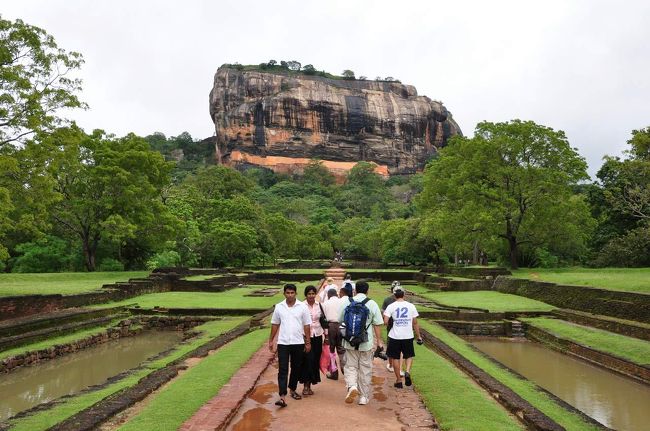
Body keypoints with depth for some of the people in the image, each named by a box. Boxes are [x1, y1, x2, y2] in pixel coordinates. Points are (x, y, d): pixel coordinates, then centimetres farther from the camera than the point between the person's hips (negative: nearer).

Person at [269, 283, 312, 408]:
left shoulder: (302, 307, -3)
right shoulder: (279, 307, 1)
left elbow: (307, 326, 0)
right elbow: (275, 324, 9)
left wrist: (308, 342, -1)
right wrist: (271, 340, 8)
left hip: (298, 343, 0)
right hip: (283, 343, 0)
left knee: (296, 368, 13)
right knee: (282, 369, -5)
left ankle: (293, 390, 32)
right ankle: (282, 396, -8)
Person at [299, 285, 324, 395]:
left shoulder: (319, 305, 6)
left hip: (317, 336, 4)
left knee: (315, 360, 6)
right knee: (307, 359, -10)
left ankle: (309, 385, 18)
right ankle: (306, 385, 0)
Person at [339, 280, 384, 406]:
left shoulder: (346, 302, -1)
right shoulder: (372, 304, -5)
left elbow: (340, 320, 8)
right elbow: (377, 324, -4)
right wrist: (379, 341, 3)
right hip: (367, 342, -1)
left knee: (350, 366, 11)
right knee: (365, 369, 11)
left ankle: (352, 386, -15)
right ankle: (364, 397, 17)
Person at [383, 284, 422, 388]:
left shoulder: (391, 306, -6)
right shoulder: (411, 306, 0)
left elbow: (385, 321, -13)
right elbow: (415, 323, 3)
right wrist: (419, 336, 12)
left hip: (395, 336, -1)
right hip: (408, 336, 1)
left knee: (395, 358, 12)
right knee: (409, 356, 20)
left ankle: (398, 381, 18)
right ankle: (407, 372, -4)